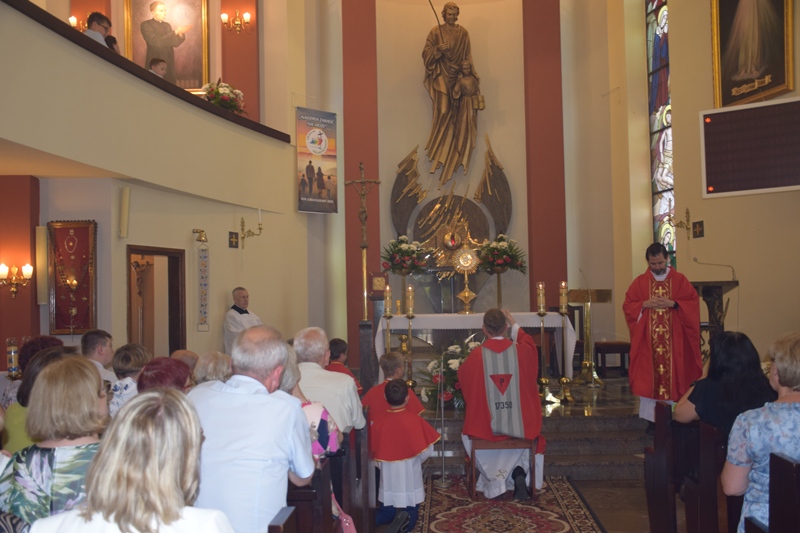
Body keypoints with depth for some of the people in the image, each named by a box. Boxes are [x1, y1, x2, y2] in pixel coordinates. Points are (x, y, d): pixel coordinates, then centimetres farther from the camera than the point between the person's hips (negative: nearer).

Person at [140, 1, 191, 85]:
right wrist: (175, 32, -22)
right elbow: (157, 42, -19)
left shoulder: (167, 25, 15)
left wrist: (181, 34, -12)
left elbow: (175, 43, 8)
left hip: (169, 65, 5)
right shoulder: (146, 25, -5)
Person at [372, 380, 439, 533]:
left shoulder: (378, 423, -8)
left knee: (387, 512, 22)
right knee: (411, 514, 13)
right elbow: (427, 450, -6)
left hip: (389, 482, 2)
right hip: (411, 480, -2)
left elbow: (374, 455, 0)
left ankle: (373, 519, -9)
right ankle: (405, 519, -20)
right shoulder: (415, 419, -13)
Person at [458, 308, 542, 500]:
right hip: (519, 425, 1)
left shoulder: (476, 355, -13)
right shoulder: (521, 350, -10)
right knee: (523, 433, 35)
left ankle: (495, 481, 20)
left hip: (485, 425, -1)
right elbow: (531, 346, 16)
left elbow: (462, 376, 8)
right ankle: (518, 473, 9)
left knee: (469, 435, 32)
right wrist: (515, 325, 20)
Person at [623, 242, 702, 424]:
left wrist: (672, 303, -15)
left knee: (673, 375, 1)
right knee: (649, 376, 0)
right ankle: (653, 418, 7)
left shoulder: (679, 280, 4)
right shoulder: (639, 282, 5)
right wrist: (645, 304, -13)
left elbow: (693, 302, -1)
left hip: (674, 340, 0)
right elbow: (627, 306, 3)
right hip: (648, 341, 1)